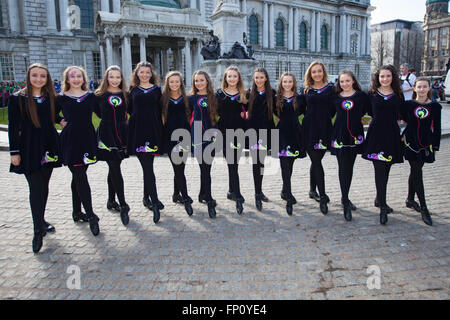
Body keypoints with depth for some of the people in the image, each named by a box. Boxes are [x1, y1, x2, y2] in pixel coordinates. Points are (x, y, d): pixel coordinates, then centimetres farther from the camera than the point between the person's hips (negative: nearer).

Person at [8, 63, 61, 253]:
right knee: (35, 188, -6)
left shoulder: (51, 98, 8)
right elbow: (13, 127, -4)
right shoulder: (18, 99, -3)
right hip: (29, 148, -4)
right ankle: (39, 230, 1)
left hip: (48, 147, 4)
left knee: (44, 186, 13)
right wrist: (14, 152, -7)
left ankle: (41, 221, 28)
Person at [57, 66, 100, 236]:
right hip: (71, 140, -3)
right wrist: (61, 122, -3)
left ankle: (77, 212, 23)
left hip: (87, 139, 3)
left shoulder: (91, 96, 10)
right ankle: (91, 216, -6)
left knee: (78, 177, 11)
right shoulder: (62, 98, 4)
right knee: (81, 177, -8)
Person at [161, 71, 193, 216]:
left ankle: (176, 194, 26)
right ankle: (186, 199, -1)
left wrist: (188, 136, 2)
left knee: (179, 168, 9)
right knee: (178, 168, -7)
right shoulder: (163, 98, 3)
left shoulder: (185, 98, 9)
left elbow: (189, 117, 10)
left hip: (183, 136, 3)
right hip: (170, 137, -2)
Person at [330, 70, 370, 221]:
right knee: (343, 168, -5)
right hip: (339, 135, -1)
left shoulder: (361, 96, 1)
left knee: (349, 167, 10)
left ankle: (345, 198, 24)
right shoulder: (335, 97, 5)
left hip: (355, 135, 1)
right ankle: (345, 202, -1)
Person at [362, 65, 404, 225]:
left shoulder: (398, 95, 7)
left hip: (392, 135, 3)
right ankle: (383, 207, -7)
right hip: (376, 135, -2)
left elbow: (402, 115, 12)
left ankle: (379, 199, 27)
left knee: (386, 169, 10)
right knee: (379, 170, -8)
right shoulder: (372, 94, 2)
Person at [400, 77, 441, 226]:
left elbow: (437, 128, 5)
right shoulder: (408, 105, -1)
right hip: (410, 142, -2)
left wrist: (435, 147, 5)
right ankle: (423, 208, -2)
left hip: (426, 144, 2)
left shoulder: (435, 106, 2)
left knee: (415, 172, 11)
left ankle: (410, 199, 29)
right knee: (417, 173, -4)